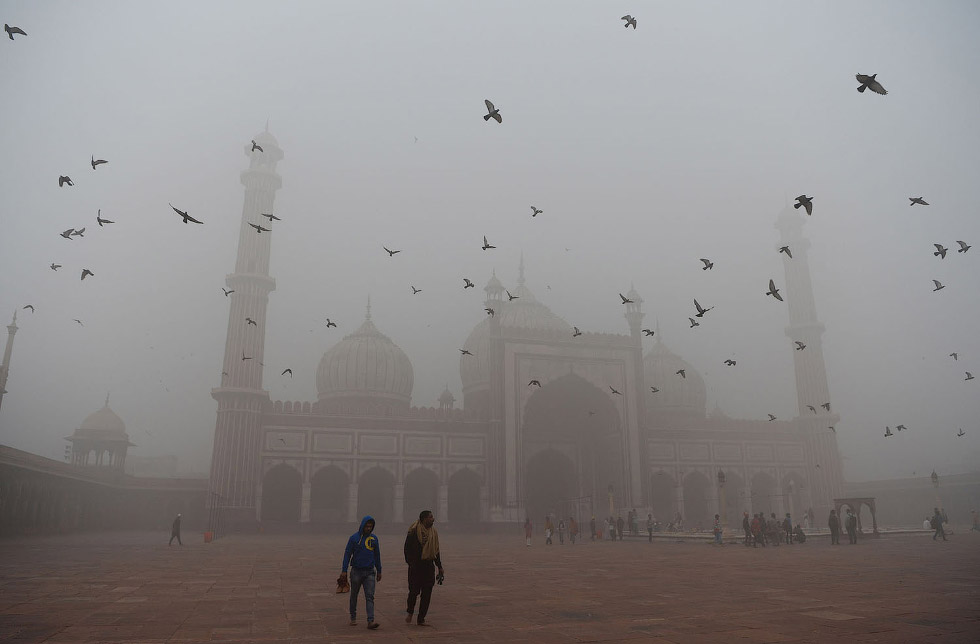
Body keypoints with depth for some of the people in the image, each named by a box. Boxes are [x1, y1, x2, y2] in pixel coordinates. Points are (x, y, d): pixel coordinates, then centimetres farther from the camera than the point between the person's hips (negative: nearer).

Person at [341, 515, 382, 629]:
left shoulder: (374, 538, 6)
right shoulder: (354, 538, -4)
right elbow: (347, 554, -2)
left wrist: (379, 571, 16)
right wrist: (344, 570, -8)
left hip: (369, 572, 1)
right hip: (356, 571, -1)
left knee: (370, 597, -8)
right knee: (354, 596, 12)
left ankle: (370, 621, -14)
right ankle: (353, 618, 29)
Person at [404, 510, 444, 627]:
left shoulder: (433, 532, 12)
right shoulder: (413, 531, -8)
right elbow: (407, 549, -8)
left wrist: (440, 567, 16)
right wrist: (410, 563, -15)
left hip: (429, 567, 5)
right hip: (416, 566, -5)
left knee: (427, 593, 3)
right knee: (414, 591, -2)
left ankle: (421, 619, 14)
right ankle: (410, 612, 26)